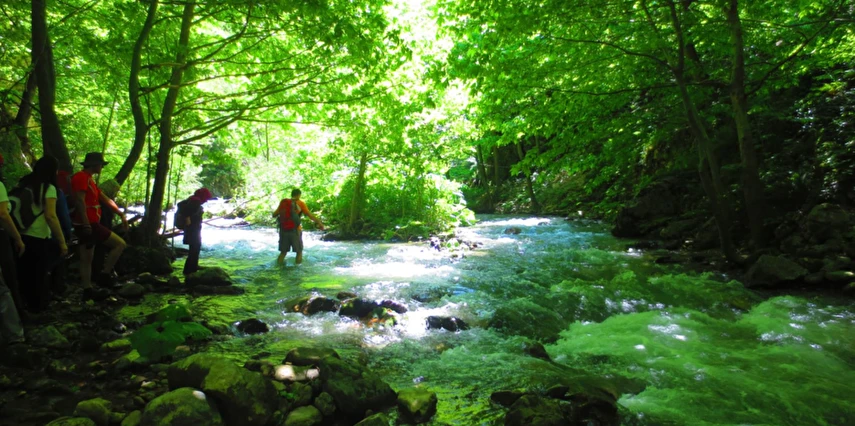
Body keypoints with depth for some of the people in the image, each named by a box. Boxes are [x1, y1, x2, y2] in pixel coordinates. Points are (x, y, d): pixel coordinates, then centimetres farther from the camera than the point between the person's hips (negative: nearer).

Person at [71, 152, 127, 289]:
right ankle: (104, 275, -3)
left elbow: (106, 199, 22)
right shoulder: (81, 177, -11)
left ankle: (87, 290, 13)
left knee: (87, 259, 10)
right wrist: (86, 225, -26)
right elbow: (80, 201, -21)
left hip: (89, 225, 10)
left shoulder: (89, 179, 21)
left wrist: (121, 214, 21)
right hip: (88, 225, -10)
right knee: (120, 243, -7)